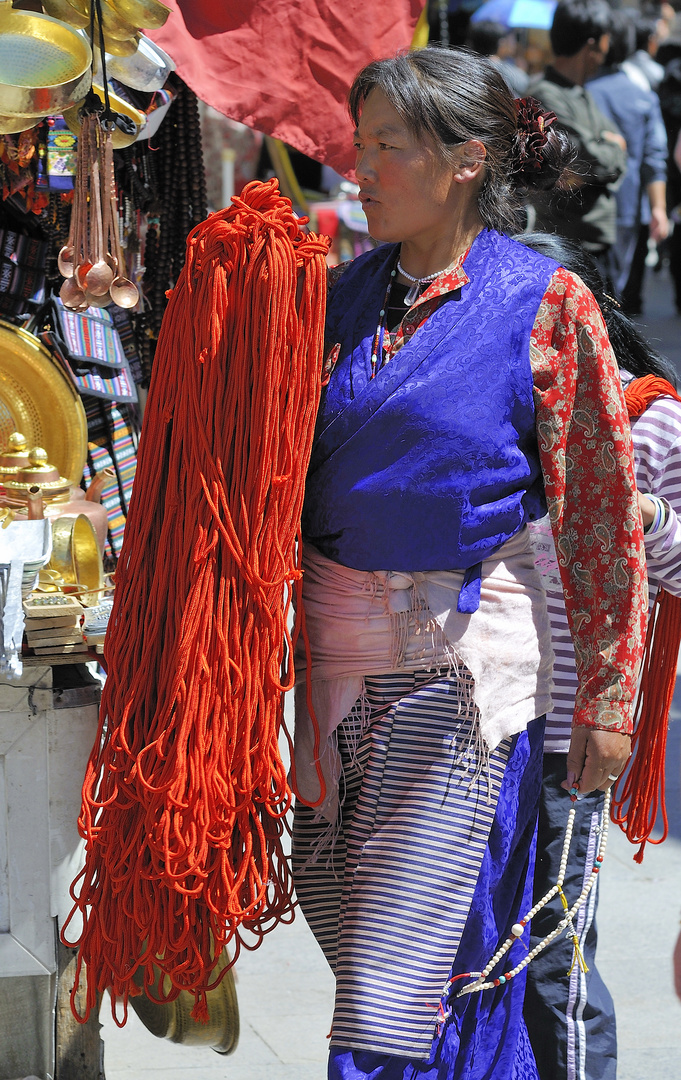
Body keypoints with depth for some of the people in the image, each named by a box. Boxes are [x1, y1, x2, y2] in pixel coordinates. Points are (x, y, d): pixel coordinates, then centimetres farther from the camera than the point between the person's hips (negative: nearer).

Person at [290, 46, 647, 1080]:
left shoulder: (547, 305, -7)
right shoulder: (348, 294, 7)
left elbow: (603, 511, -5)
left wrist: (607, 698, -6)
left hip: (466, 647, -6)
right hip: (337, 640, 6)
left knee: (400, 984, -7)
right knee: (342, 911, 12)